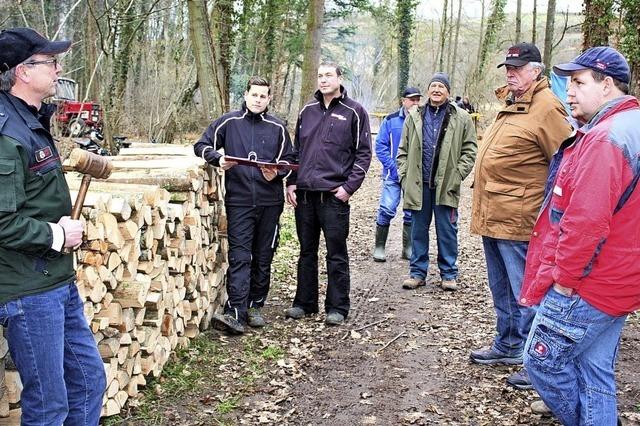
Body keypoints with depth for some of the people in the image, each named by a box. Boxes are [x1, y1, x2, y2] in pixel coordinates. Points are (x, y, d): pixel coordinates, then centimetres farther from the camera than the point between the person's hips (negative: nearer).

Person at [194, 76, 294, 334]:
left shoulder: (277, 128, 9)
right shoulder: (229, 122, 5)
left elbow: (288, 159, 15)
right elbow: (202, 146, 8)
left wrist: (276, 172, -6)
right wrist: (218, 158, -12)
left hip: (270, 201, 3)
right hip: (239, 201, -2)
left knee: (263, 257, 9)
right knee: (239, 257, -9)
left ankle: (255, 307, 21)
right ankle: (235, 312, -13)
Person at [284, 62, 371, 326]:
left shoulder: (354, 112, 0)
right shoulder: (307, 111, 13)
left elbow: (363, 153, -2)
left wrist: (349, 187, -11)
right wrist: (291, 183, 7)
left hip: (334, 195, -4)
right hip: (304, 194, 5)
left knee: (336, 254, 2)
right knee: (307, 251, 13)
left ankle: (337, 307, 12)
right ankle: (305, 302, 24)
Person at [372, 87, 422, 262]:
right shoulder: (390, 121, -1)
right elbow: (380, 146, -3)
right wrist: (394, 167, -11)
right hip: (393, 175, -2)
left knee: (412, 213, 8)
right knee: (386, 210, -8)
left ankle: (408, 248, 21)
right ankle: (379, 247, 5)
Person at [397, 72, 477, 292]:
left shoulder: (461, 118, 1)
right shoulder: (415, 116, 9)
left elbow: (469, 150, 2)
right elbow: (403, 150, 11)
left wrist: (457, 175, -7)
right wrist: (404, 175, 2)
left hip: (446, 185, -2)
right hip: (419, 184, 2)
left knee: (447, 231, 5)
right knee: (418, 229, 9)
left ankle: (448, 273, 17)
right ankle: (417, 272, 19)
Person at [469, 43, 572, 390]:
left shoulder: (545, 107, -13)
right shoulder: (509, 105, 16)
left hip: (518, 220, -10)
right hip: (492, 216, 10)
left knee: (525, 294, -1)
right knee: (501, 289, 20)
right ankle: (508, 346, 35)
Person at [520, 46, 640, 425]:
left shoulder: (604, 138, -21)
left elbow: (587, 221, -28)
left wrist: (565, 277, -17)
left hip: (585, 288, -10)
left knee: (543, 360, 5)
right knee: (596, 373, 16)